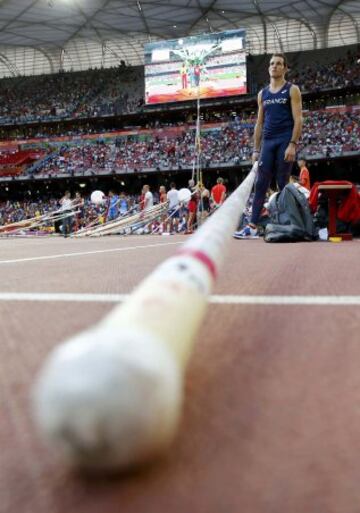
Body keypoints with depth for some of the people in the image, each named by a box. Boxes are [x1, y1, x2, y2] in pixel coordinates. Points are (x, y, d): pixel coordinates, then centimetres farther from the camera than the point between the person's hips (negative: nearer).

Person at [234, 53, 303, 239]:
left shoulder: (292, 90, 1)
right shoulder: (262, 94, 16)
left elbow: (298, 119, -7)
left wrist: (293, 144, -18)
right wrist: (256, 149, 10)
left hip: (285, 142, -5)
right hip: (268, 142, 5)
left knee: (283, 185, -3)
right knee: (260, 185, -2)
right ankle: (252, 227, -4)